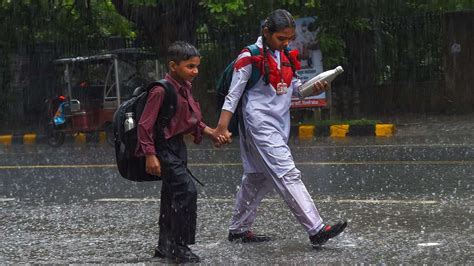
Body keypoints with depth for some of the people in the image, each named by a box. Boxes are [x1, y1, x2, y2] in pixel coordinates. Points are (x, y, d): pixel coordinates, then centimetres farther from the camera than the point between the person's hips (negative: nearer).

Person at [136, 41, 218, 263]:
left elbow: (191, 120, 18)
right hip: (163, 148, -9)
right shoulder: (161, 91, -20)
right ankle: (179, 247, -10)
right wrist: (150, 155, -22)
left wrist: (209, 131, 4)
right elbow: (145, 125, -20)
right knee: (187, 190, -16)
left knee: (172, 195, 16)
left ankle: (165, 246, 27)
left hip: (178, 145, 9)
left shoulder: (184, 89, 6)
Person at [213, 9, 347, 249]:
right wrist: (222, 128, -13)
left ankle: (238, 229, 27)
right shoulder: (250, 57, -10)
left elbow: (293, 87, 18)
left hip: (279, 124, 8)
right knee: (288, 175, -15)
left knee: (258, 179, 15)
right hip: (260, 124, -8)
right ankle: (316, 230, -21)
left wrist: (312, 88, -3)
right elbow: (233, 94, -9)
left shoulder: (286, 56, 11)